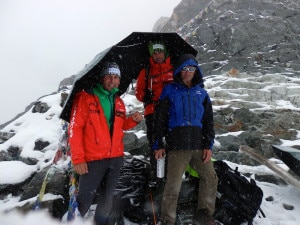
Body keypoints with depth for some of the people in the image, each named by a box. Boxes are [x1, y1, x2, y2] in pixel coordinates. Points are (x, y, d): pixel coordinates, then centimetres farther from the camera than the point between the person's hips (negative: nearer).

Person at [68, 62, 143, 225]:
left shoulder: (119, 103, 11)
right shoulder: (85, 97, -7)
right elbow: (75, 128, -11)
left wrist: (133, 120, -2)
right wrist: (78, 158, -16)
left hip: (116, 158, 6)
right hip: (93, 159, -5)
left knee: (107, 197, 17)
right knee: (85, 199, 0)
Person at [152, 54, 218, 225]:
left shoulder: (201, 93, 13)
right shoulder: (170, 90, 3)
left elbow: (208, 122, 12)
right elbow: (160, 119, 2)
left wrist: (209, 145, 4)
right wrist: (158, 144, -2)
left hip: (198, 146, 5)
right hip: (177, 147, -4)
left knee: (211, 178, 9)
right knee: (173, 186, -4)